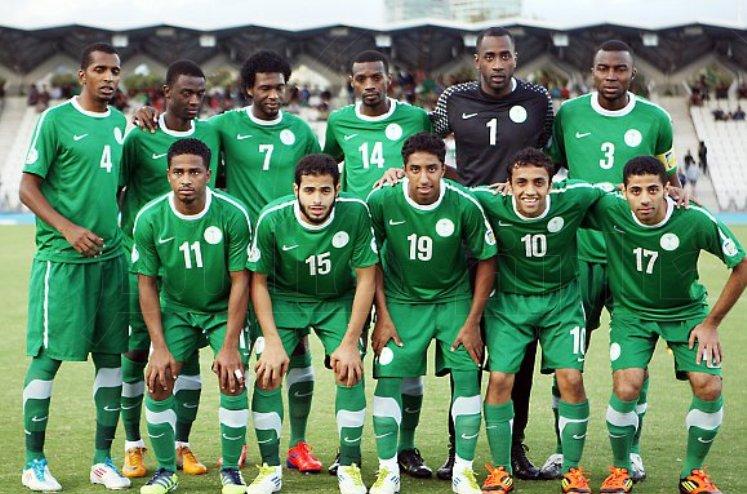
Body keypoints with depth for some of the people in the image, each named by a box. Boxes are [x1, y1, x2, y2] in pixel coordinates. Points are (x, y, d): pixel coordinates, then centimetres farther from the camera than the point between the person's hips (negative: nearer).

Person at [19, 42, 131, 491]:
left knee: (111, 355, 7)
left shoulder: (119, 121, 11)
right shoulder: (56, 120, -6)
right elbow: (28, 189, -8)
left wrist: (116, 229, 13)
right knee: (48, 355, -2)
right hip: (61, 257, -6)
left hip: (111, 256, 6)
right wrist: (69, 230, -18)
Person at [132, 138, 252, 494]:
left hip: (223, 308, -1)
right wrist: (159, 348, -13)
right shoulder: (150, 219, -17)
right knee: (158, 382, -12)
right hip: (175, 308, 2)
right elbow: (147, 285, -8)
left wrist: (230, 346, -18)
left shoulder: (232, 215, -22)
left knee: (233, 381, -17)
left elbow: (240, 282, -16)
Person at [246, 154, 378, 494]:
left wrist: (350, 342, -16)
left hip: (339, 300, 0)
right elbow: (258, 281, -11)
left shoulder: (356, 213, -24)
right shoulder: (272, 219, -24)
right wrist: (273, 342, -17)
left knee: (350, 372, -15)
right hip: (284, 299, 0)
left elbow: (366, 277, -15)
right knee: (268, 374, -14)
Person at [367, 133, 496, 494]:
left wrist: (473, 322, -7)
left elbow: (486, 260, -6)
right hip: (401, 301, 0)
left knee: (467, 376, -8)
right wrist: (382, 315, -6)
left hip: (454, 300, 0)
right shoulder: (381, 202, -18)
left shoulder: (465, 206, -20)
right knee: (388, 377, -8)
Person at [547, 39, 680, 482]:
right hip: (579, 251, 0)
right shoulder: (569, 115, 3)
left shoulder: (655, 120, 2)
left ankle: (631, 451, 18)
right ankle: (564, 450, 14)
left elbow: (670, 187, 11)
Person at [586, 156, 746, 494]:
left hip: (686, 311, 0)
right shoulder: (609, 211, -22)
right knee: (626, 388, -20)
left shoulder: (696, 221, -24)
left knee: (709, 387, -15)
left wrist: (712, 323, -7)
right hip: (631, 311, 0)